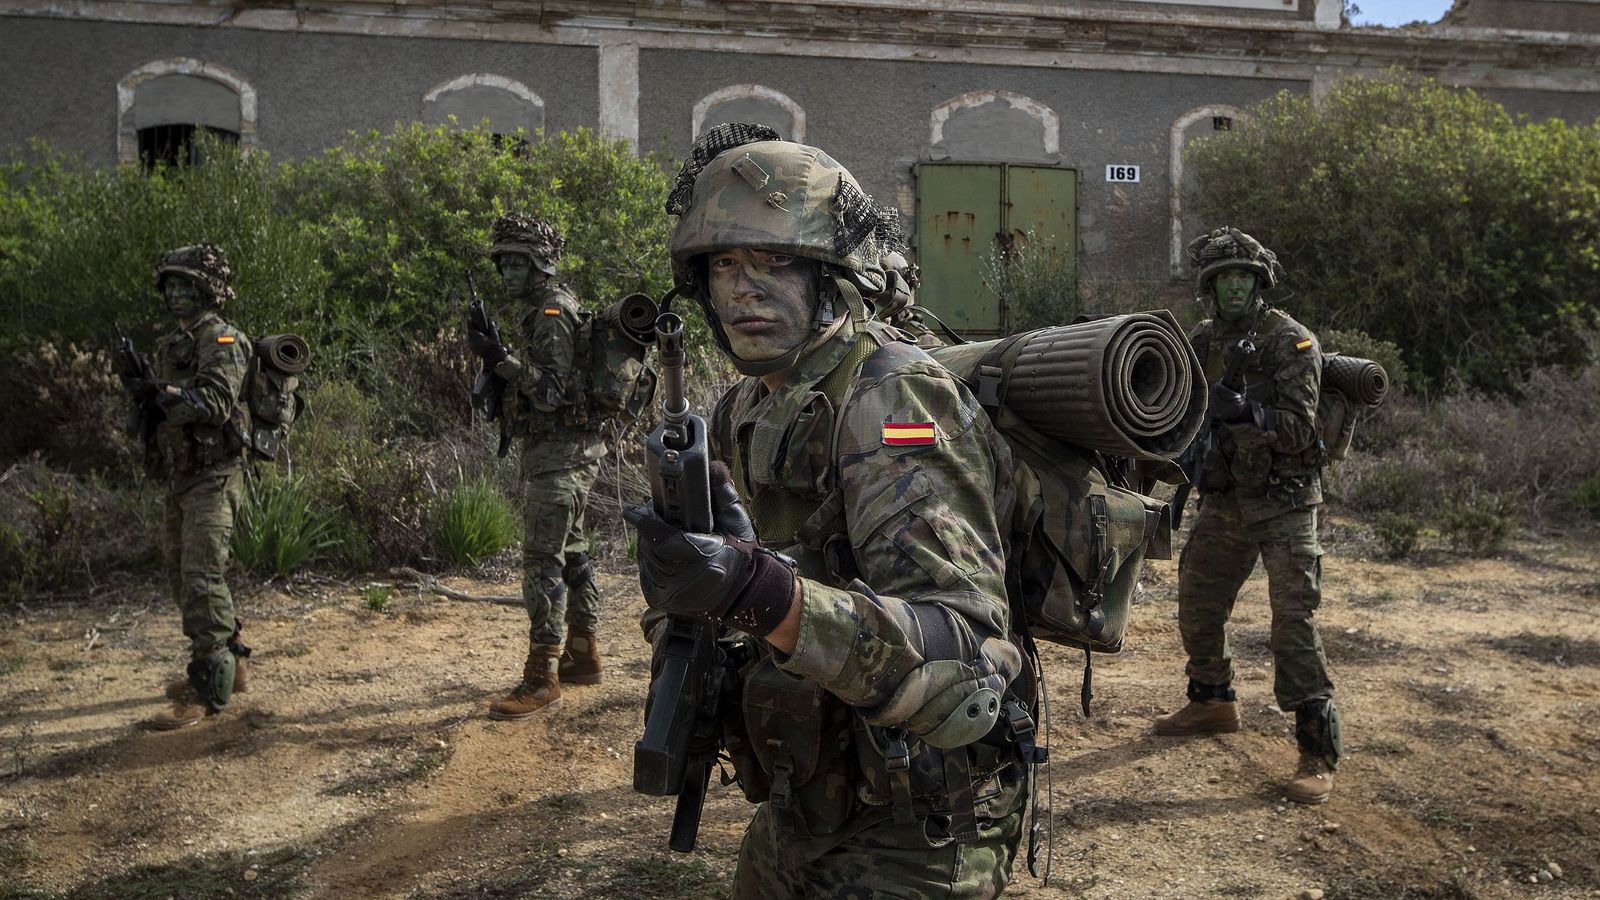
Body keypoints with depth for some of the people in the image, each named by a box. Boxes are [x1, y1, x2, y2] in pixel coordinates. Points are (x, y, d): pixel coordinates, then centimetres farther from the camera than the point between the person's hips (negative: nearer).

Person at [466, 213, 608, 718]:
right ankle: (583, 655, 25)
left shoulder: (551, 313, -14)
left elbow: (554, 391, -22)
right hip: (564, 450, 11)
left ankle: (542, 678, -10)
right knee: (570, 552, 15)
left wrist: (500, 359, -26)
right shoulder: (544, 310, 18)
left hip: (558, 453, -11)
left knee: (542, 559, -12)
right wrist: (498, 362, 8)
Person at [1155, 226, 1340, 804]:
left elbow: (1299, 426, -19)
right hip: (1224, 498, 7)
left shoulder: (1291, 340, -11)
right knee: (1197, 606, 14)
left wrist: (1246, 411, -34)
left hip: (1283, 502, -6)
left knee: (1293, 619, -12)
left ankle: (1319, 751, -7)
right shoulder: (1203, 340, 8)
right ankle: (1213, 703, 37)